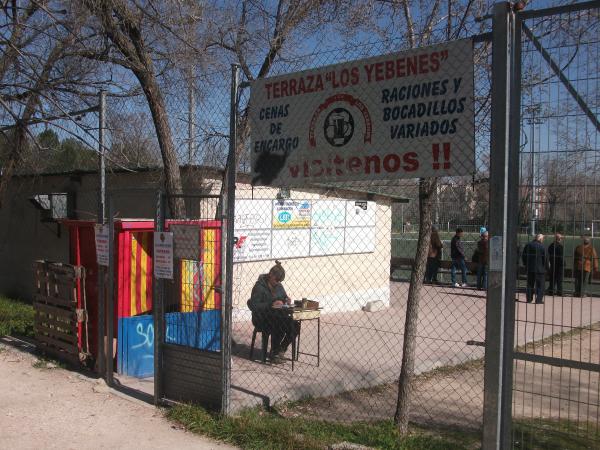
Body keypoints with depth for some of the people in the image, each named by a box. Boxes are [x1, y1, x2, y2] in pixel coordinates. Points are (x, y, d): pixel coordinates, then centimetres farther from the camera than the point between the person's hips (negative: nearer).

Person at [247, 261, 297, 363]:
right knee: (280, 327, -34)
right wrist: (271, 304, -26)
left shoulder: (279, 286, 11)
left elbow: (284, 296, 25)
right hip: (262, 319, -6)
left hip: (278, 317, 7)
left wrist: (287, 300, 0)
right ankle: (274, 354, -13)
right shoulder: (259, 286, -11)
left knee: (294, 325, -19)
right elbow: (253, 306, -19)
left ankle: (281, 349, 2)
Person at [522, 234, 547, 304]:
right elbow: (546, 258, -9)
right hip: (540, 268, -4)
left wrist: (525, 264, 17)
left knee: (530, 284, 13)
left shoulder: (528, 245, 2)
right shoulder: (542, 247, -11)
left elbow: (524, 255, 8)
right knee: (540, 285, 4)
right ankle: (539, 299, 0)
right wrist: (545, 265, 7)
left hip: (530, 268, 4)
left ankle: (529, 299, 15)